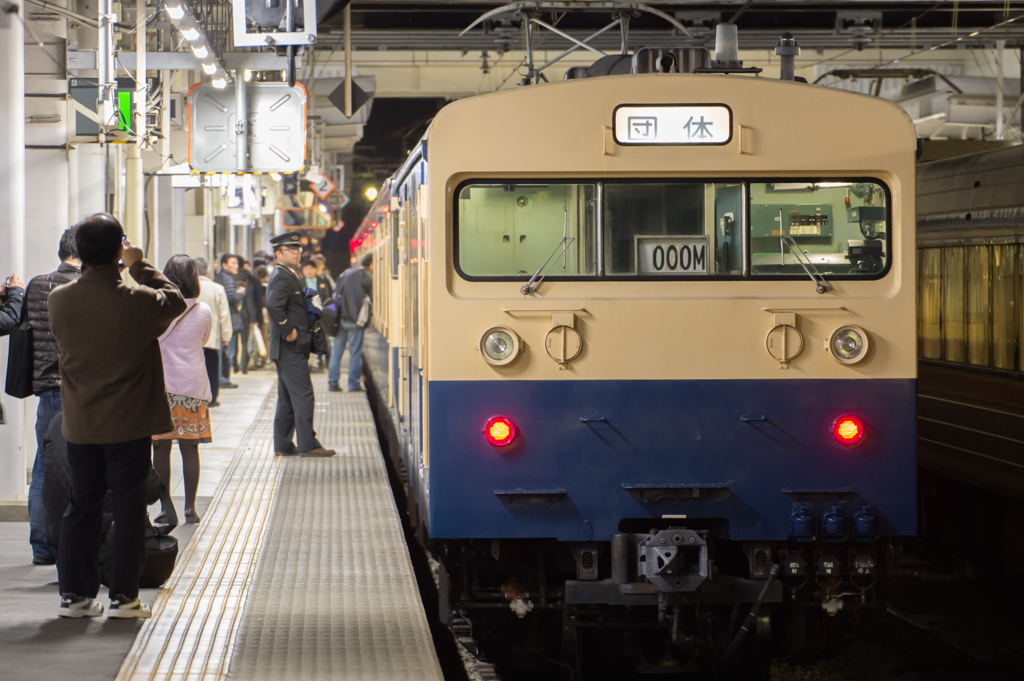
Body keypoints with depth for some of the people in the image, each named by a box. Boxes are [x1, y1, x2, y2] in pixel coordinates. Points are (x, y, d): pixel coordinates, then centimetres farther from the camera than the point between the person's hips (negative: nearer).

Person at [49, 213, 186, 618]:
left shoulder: (59, 300, -7)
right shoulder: (138, 301, -17)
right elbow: (174, 301, 4)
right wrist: (139, 265, 8)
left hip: (79, 425, 4)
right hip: (129, 424, -3)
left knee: (81, 507, 12)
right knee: (128, 508, 4)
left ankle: (74, 593, 13)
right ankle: (123, 596, 5)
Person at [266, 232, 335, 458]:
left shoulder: (288, 276, 18)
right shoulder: (282, 277, -15)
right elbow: (273, 305, -30)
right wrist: (288, 331, -23)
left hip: (290, 348, 11)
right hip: (290, 347, -11)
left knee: (287, 397, 13)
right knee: (302, 395, -9)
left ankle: (283, 444, 17)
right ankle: (307, 445, -8)